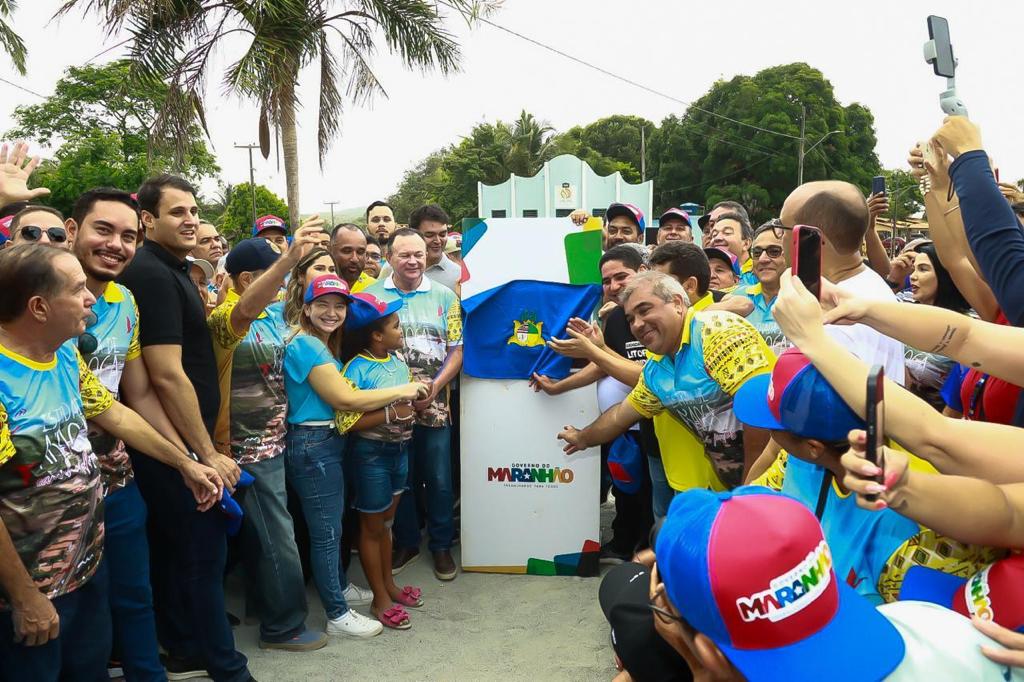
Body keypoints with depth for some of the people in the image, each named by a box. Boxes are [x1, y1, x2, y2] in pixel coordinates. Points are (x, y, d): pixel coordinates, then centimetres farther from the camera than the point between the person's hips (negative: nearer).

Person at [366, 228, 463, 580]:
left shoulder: (444, 296, 3)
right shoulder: (371, 296, 1)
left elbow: (456, 350, 2)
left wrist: (435, 386, -12)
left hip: (434, 406, 0)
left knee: (439, 480, 8)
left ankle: (441, 545, 27)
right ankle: (406, 542, 32)